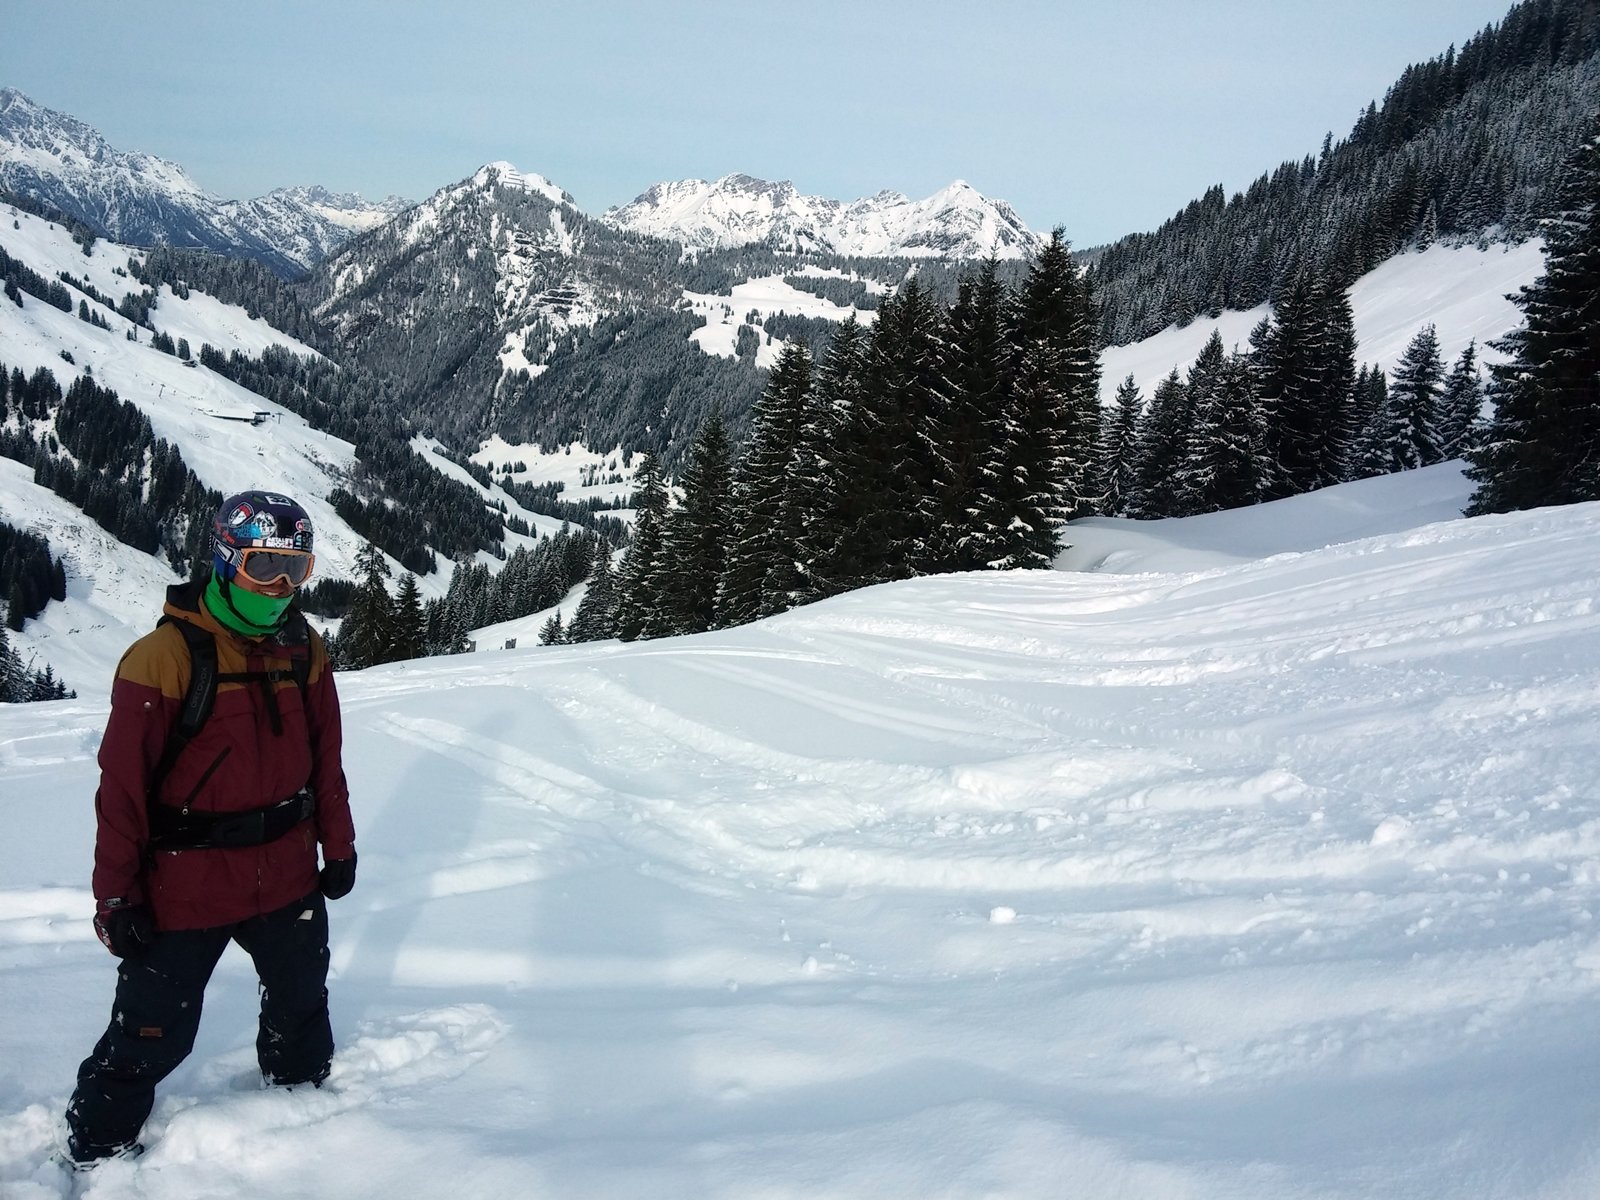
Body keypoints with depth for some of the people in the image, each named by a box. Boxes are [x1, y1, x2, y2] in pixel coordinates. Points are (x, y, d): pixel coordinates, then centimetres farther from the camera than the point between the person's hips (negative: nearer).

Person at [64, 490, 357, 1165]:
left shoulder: (305, 650, 0)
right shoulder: (166, 656, -18)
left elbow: (325, 760, 9)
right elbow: (123, 785, -17)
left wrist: (338, 847, 11)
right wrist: (115, 898, -16)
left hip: (287, 877, 6)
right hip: (186, 888, -6)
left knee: (302, 1004, 25)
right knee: (155, 1033, 4)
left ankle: (302, 1087, 51)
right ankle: (98, 1147, 26)